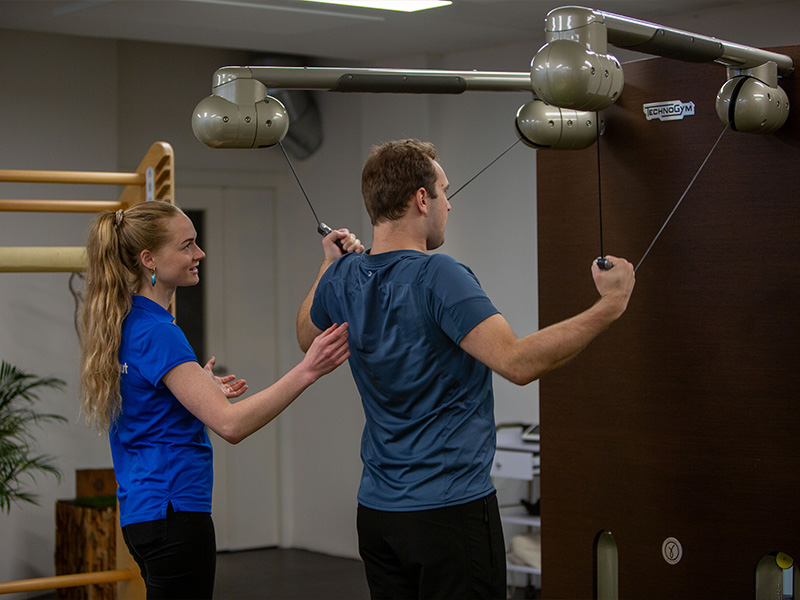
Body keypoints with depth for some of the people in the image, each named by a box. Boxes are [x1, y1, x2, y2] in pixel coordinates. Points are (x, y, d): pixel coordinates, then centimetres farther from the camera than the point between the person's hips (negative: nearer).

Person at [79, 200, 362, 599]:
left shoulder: (128, 324, 10)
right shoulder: (157, 333, -20)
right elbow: (231, 424, -28)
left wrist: (202, 387, 22)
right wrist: (306, 372, -31)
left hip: (142, 511, 10)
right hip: (174, 511, -10)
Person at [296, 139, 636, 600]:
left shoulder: (343, 280, 4)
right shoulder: (438, 278, -19)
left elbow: (308, 339, 25)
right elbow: (518, 362, -29)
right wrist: (610, 306, -24)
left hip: (377, 512, 8)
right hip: (451, 509, -7)